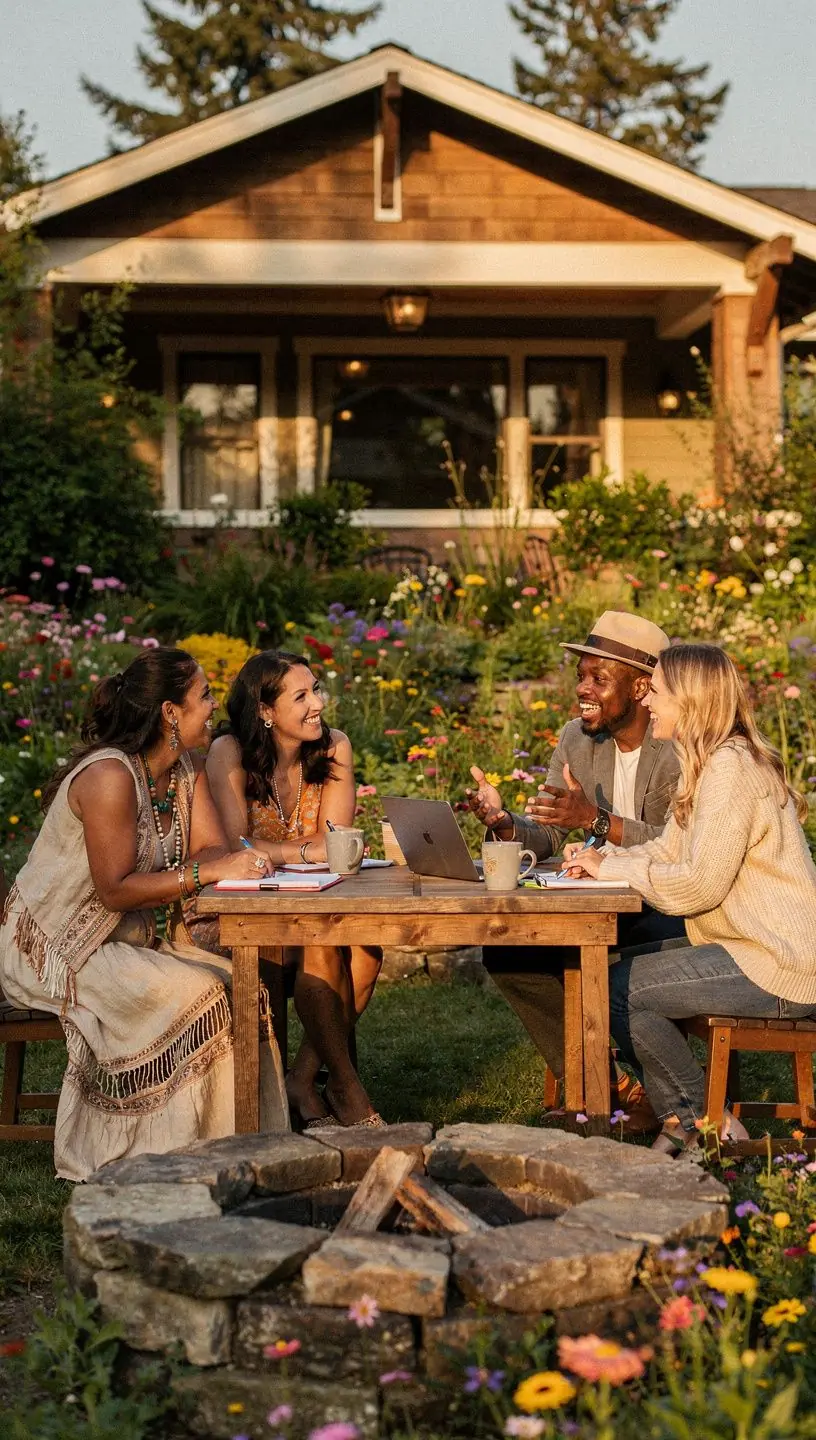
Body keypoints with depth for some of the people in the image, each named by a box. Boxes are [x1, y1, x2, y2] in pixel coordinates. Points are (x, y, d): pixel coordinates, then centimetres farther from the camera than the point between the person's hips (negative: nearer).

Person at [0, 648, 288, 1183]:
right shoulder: (108, 776, -24)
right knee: (194, 992, -25)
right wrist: (209, 872, -29)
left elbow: (211, 849, -1)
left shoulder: (187, 770, 5)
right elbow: (115, 890, -27)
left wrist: (240, 861, -25)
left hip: (134, 938, 8)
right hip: (56, 951, -8)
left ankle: (238, 1138, -2)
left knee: (239, 983, -11)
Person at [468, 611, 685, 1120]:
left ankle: (647, 1088, -4)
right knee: (505, 951, -12)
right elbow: (545, 837, 5)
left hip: (670, 911, -7)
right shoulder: (576, 739, 6)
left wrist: (598, 820, -38)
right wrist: (504, 822, -17)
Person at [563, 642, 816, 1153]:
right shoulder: (713, 763, 16)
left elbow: (699, 884, -23)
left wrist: (611, 869, -12)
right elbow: (667, 852, 14)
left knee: (620, 988, -10)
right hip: (755, 949, 11)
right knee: (626, 974, 12)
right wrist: (601, 858, -3)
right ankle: (681, 1120, 17)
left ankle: (706, 1123, 6)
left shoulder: (731, 767, -18)